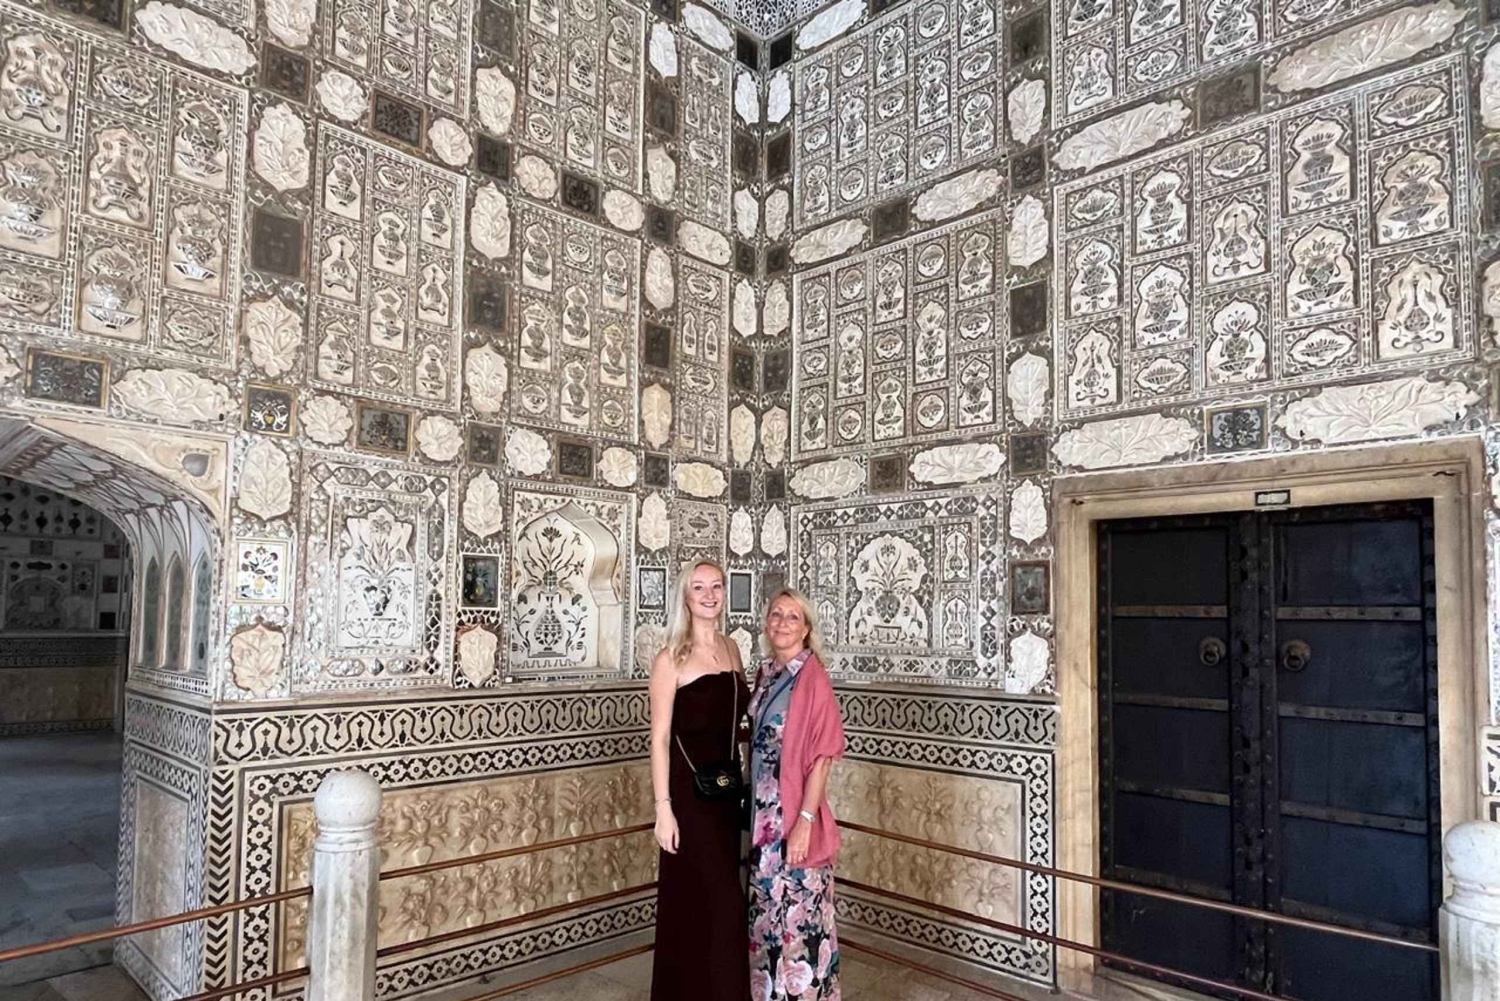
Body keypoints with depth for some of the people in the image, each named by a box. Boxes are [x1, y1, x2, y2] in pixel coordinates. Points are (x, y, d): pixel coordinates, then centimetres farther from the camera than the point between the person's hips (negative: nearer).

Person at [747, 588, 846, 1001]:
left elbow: (822, 756, -16)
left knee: (799, 917, 3)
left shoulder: (813, 677, -14)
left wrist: (805, 820, -20)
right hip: (762, 814, 7)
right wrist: (753, 812, 13)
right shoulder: (766, 673, 8)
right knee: (766, 913, 17)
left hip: (795, 816, -7)